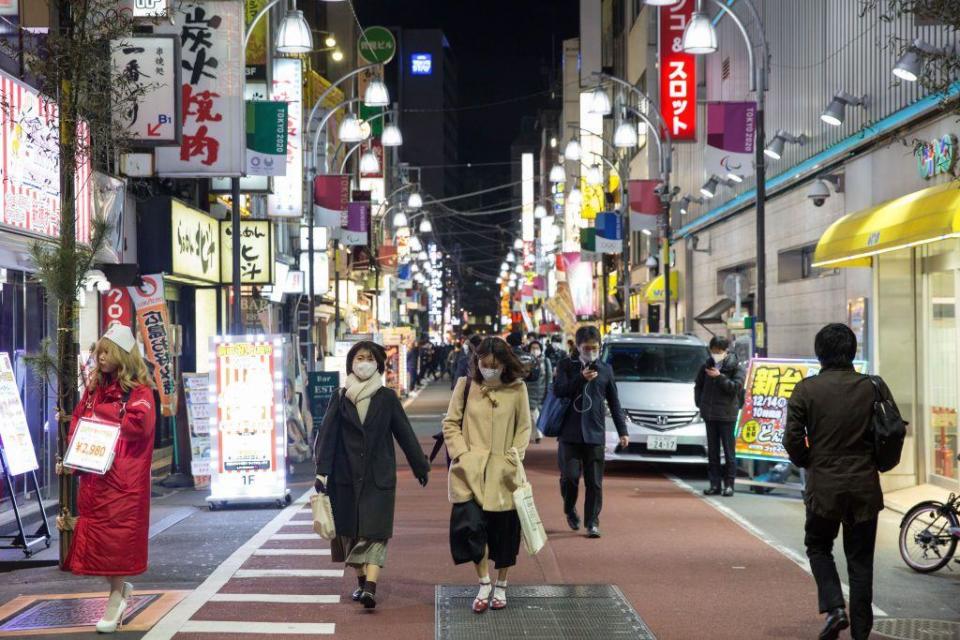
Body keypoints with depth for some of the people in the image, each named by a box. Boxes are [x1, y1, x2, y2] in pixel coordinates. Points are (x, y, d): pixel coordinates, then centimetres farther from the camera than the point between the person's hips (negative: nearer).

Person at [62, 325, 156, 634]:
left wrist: (100, 423, -9)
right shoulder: (94, 388, 14)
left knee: (117, 536, -2)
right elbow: (78, 425, 14)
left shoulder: (139, 391, -5)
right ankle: (121, 587, 25)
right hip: (92, 477, 6)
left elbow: (138, 425, -19)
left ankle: (116, 597, 8)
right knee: (93, 536, 6)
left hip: (123, 478, -6)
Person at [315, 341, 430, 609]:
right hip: (346, 477, 1)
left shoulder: (387, 398, 2)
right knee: (350, 531, 1)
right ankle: (362, 582, 5)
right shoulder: (340, 398, 3)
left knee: (375, 532, -4)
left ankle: (370, 587, -6)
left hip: (379, 477, -1)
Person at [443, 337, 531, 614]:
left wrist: (515, 456, -4)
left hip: (502, 472, 1)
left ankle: (501, 587, 25)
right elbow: (450, 423, 6)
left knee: (504, 529, 6)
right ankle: (484, 584, 4)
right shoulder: (465, 385, 1)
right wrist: (461, 453, -6)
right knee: (470, 523, -14)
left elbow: (524, 428, 8)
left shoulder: (517, 389, 1)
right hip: (469, 469, 0)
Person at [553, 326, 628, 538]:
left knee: (594, 482, -1)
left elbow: (614, 402, 14)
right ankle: (570, 510, 22)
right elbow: (558, 391, -8)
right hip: (570, 433, -1)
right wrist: (581, 379, -19)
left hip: (595, 433, 1)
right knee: (570, 476, -5)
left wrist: (622, 431, 11)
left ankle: (592, 522, 7)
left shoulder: (605, 370, 10)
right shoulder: (567, 366, 6)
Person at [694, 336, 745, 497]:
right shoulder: (707, 366, 10)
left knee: (729, 451, -1)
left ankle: (729, 484, 2)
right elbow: (698, 386, 21)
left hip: (727, 415, -5)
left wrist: (719, 377, -18)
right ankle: (715, 484, 12)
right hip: (709, 414, 5)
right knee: (712, 452, 7)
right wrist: (700, 403, 10)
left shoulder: (736, 368, -3)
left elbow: (736, 387, -16)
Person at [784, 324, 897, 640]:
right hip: (865, 487, 1)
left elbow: (792, 439, -8)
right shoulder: (874, 387, -3)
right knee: (860, 559, 11)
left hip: (823, 486, -1)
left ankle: (834, 607, -1)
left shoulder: (806, 390, -7)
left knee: (818, 546, 19)